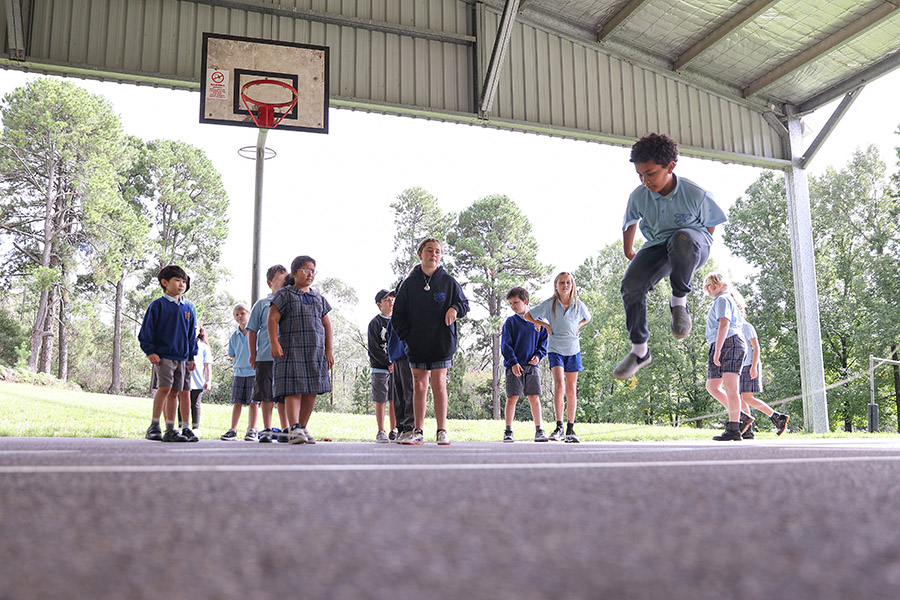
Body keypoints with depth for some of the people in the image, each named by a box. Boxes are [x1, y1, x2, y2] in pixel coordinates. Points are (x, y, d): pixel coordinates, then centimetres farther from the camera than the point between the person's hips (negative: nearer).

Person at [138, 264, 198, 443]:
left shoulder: (187, 309, 14)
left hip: (181, 357, 6)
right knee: (164, 387, -17)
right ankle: (154, 427, -9)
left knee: (174, 392, 6)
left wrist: (191, 357, 15)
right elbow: (147, 330, -3)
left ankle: (170, 430, 11)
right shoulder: (158, 305, -2)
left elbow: (191, 335, 20)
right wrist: (150, 352, -11)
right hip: (163, 355, -5)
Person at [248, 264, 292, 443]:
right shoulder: (262, 304, 6)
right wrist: (253, 354, 3)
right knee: (266, 394, 2)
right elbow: (252, 330, 8)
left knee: (284, 395, 6)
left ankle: (285, 429, 14)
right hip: (265, 356, -1)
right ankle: (267, 430, 11)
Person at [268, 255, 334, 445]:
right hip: (292, 349, -5)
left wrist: (329, 350, 13)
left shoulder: (318, 298, 19)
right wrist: (274, 343, -16)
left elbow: (326, 325, 20)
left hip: (316, 351, 5)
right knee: (294, 389, -12)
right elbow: (272, 319, -5)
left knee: (311, 391, 4)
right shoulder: (285, 294, 3)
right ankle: (294, 429, -17)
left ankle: (303, 427, 14)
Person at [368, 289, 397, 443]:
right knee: (381, 401, -1)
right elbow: (374, 349, -9)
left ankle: (394, 432, 13)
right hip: (380, 368, -4)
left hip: (396, 368, 4)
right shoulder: (375, 323, -4)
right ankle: (381, 432, 5)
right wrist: (389, 363, -15)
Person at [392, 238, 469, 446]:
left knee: (439, 384, -2)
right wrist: (406, 335, -3)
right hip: (417, 344, 2)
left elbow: (464, 303, 9)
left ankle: (442, 431, 5)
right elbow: (398, 313, 8)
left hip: (442, 343, -1)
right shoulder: (410, 283, 4)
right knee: (419, 386, 5)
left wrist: (455, 308, -13)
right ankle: (418, 432, 11)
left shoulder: (448, 282, 3)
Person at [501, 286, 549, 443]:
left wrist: (538, 355, -3)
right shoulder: (510, 322, 3)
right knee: (512, 398, -3)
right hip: (514, 366, -2)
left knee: (534, 398, 2)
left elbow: (544, 341, 14)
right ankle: (508, 431, 3)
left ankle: (539, 430, 10)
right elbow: (506, 345, -1)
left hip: (532, 366, 2)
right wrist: (513, 362, -12)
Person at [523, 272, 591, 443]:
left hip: (573, 350, 3)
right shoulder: (549, 304, -5)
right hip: (555, 350, -3)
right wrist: (545, 324, -3)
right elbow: (527, 316, 4)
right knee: (559, 385, -20)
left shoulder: (578, 305, 1)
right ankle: (559, 427, -19)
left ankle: (570, 430, 12)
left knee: (571, 390, 5)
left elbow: (587, 318, 23)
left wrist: (578, 326, 5)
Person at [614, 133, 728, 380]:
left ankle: (679, 301, -20)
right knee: (631, 284, -22)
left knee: (683, 238, -42)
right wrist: (628, 251, 22)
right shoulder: (638, 196, -12)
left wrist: (698, 250, 4)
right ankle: (639, 350, -7)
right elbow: (629, 223, 11)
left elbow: (710, 224, -1)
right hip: (657, 246, 4)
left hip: (692, 242, -4)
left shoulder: (696, 194, -22)